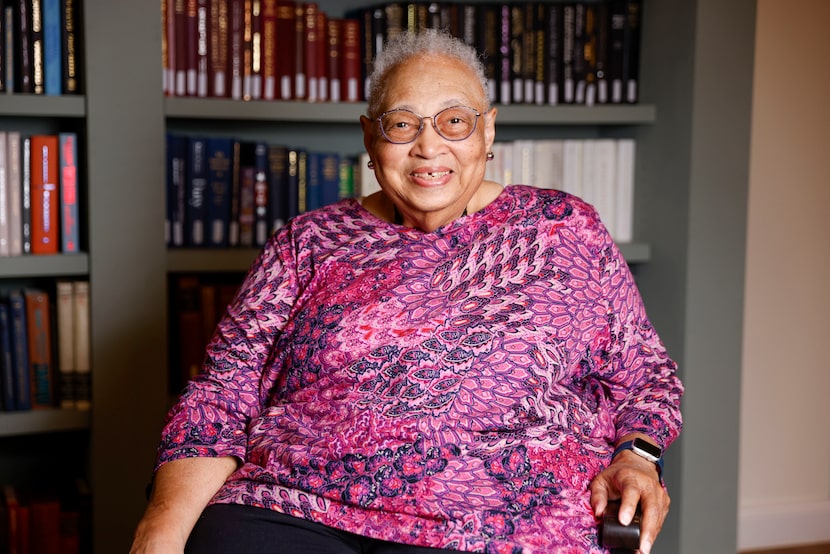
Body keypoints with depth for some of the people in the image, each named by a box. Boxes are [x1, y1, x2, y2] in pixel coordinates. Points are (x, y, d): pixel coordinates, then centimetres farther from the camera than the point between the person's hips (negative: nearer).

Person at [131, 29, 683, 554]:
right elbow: (225, 389, 12)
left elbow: (644, 373, 21)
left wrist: (637, 456, -1)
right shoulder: (312, 241, 17)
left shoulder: (566, 230, 16)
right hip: (289, 509, 2)